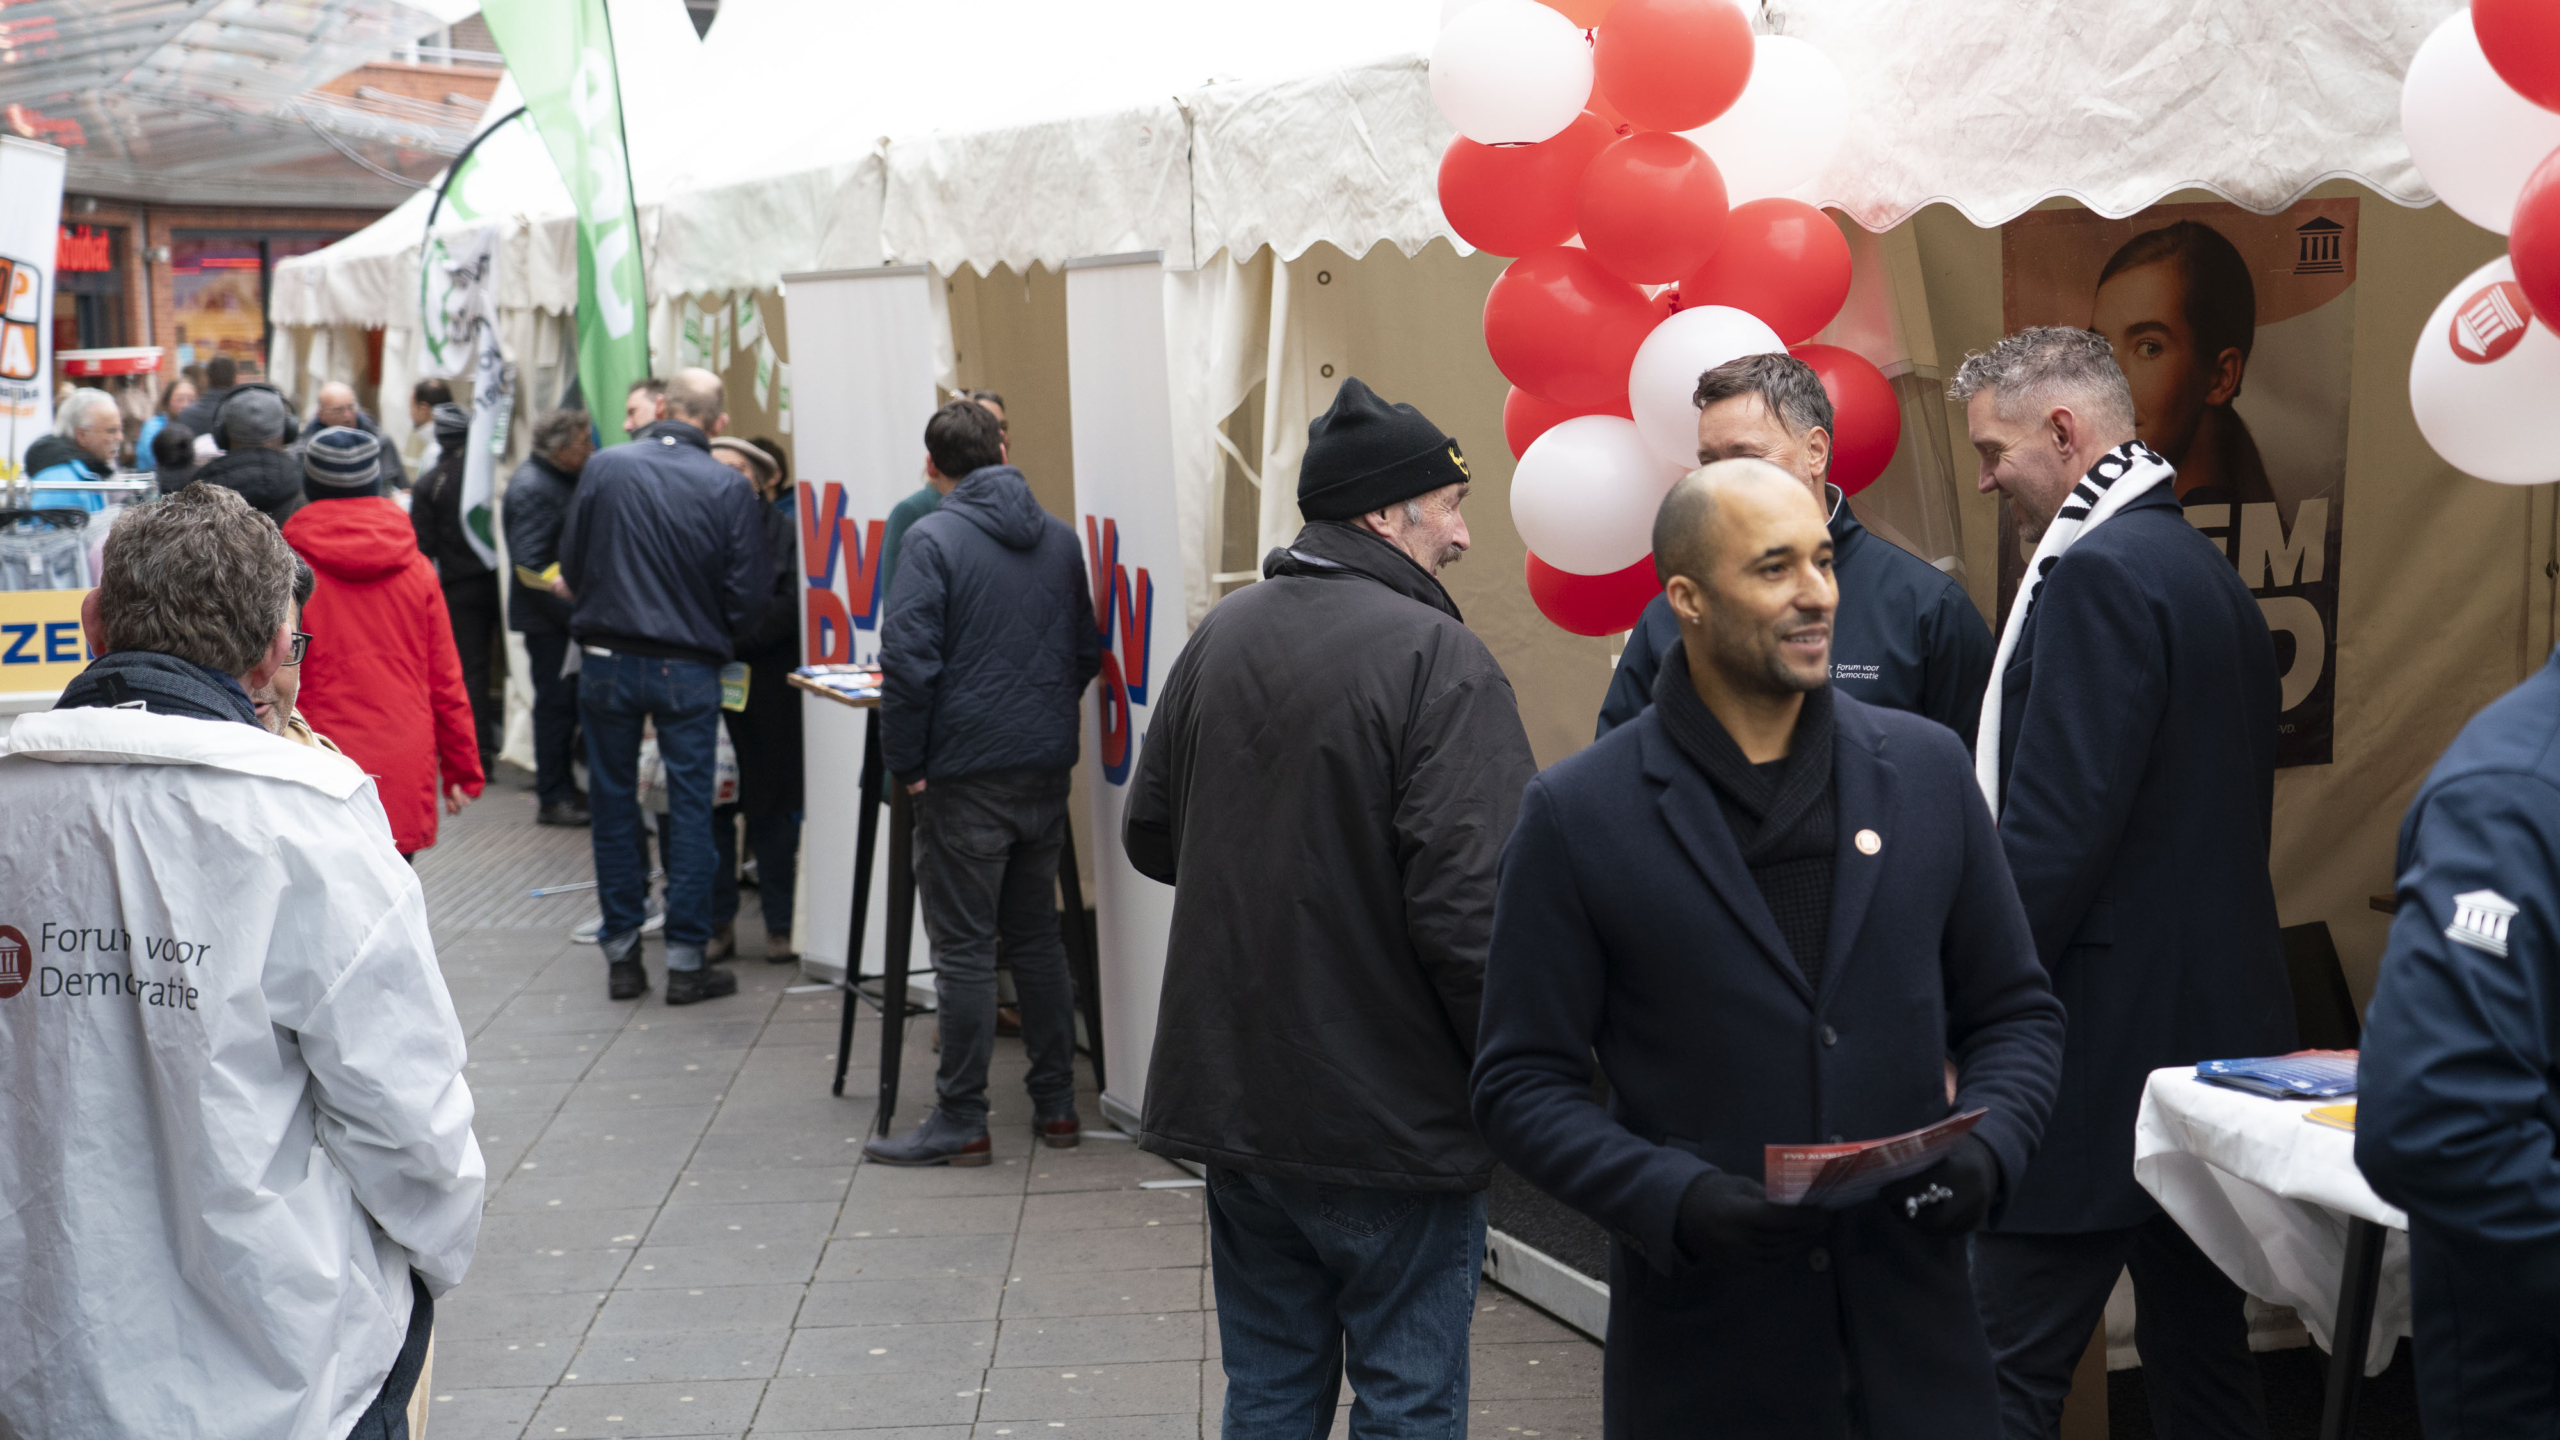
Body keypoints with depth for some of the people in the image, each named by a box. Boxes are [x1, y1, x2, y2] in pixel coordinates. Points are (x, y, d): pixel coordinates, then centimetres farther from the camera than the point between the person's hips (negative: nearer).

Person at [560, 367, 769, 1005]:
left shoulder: (604, 467, -4)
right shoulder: (730, 489, -10)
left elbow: (570, 563, 3)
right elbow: (747, 595, -7)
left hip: (607, 660, 2)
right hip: (688, 669, -2)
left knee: (613, 803, 12)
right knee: (691, 808, 6)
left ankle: (622, 954, 17)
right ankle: (685, 961, 8)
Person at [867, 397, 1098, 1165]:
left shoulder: (935, 539, -11)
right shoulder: (1059, 538, 8)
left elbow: (909, 662, -16)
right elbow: (1086, 653, 16)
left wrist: (905, 762, -7)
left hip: (967, 774, -6)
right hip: (1047, 769, 6)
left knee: (964, 947, -1)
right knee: (1038, 934, 15)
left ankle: (961, 1121, 4)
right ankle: (1055, 1104, 20)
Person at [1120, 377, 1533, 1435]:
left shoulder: (1221, 636, 5)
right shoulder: (1437, 659, -17)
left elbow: (1150, 836, 15)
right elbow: (1470, 903, -22)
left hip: (1231, 1099, 7)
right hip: (1393, 1118, -6)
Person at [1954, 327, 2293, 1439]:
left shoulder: (2100, 575, -15)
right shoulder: (2207, 571, 15)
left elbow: (2054, 830, -21)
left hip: (2107, 1043, -10)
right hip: (2214, 1031, 10)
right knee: (2198, 1348, 15)